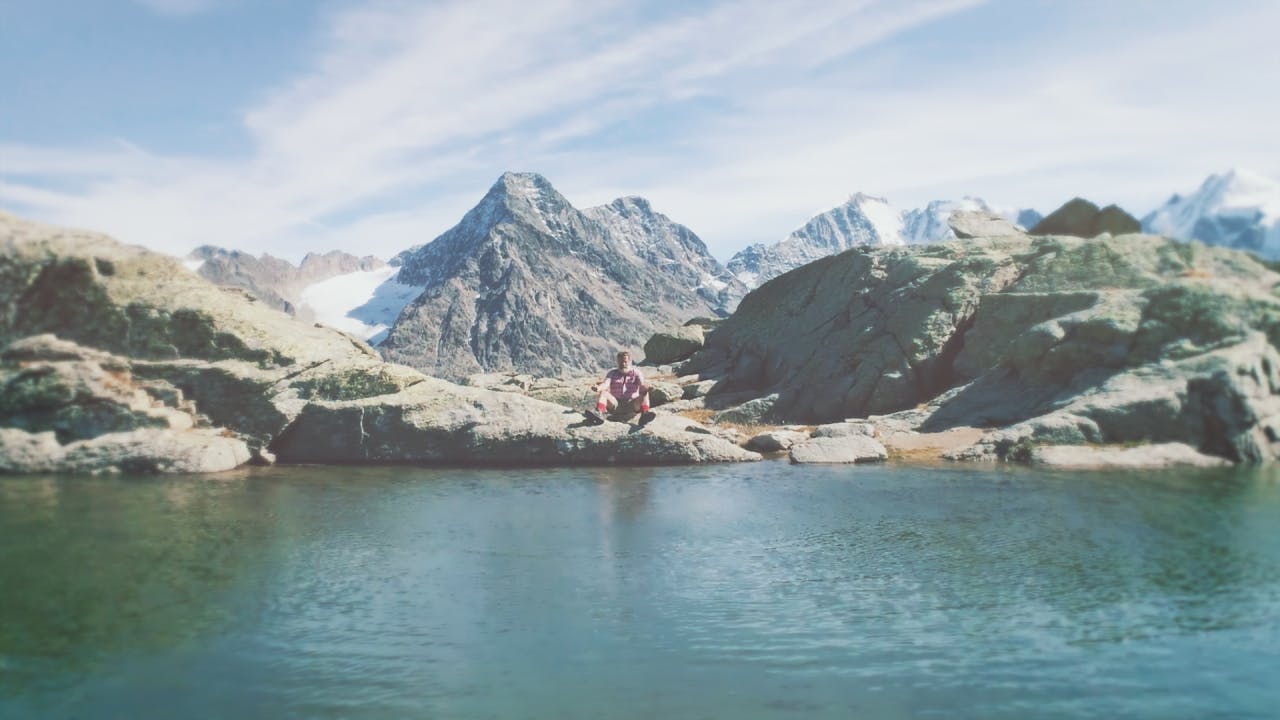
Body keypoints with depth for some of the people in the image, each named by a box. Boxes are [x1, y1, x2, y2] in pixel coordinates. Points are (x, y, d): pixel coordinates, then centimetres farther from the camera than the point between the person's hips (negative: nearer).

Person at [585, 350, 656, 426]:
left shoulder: (636, 373, 10)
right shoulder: (612, 373, 13)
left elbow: (642, 384, -9)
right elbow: (606, 383, -7)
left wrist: (646, 388, -36)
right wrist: (598, 388, -32)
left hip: (632, 403, -1)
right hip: (615, 402, 1)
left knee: (644, 393, -26)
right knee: (602, 392, -22)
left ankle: (645, 414, -55)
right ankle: (599, 413, -51)